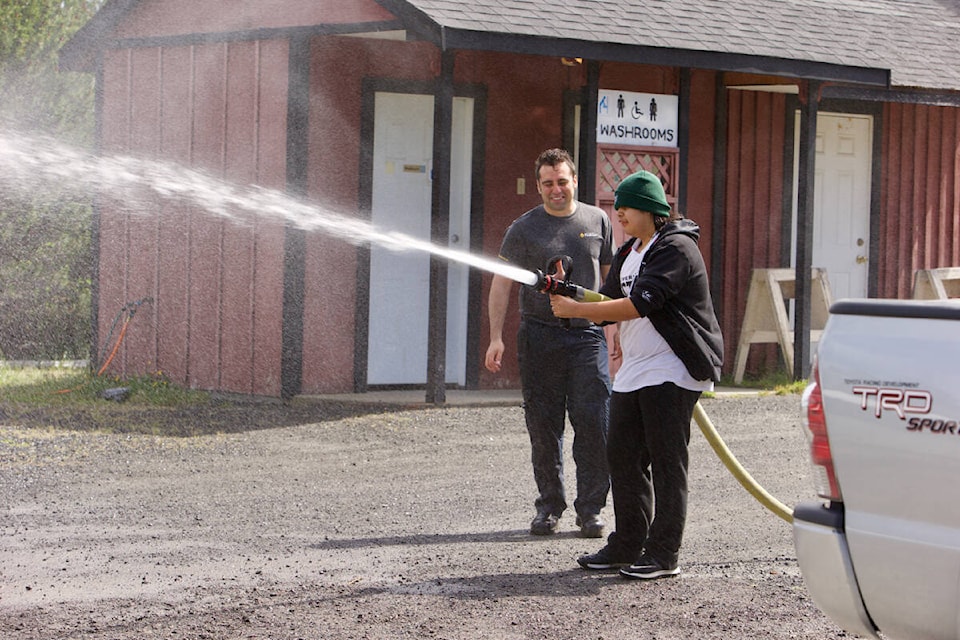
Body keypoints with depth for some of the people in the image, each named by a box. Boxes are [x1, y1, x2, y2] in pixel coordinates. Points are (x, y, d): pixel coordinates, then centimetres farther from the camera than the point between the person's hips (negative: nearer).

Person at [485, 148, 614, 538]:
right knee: (544, 428, 4)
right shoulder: (525, 228, 3)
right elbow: (502, 283, 1)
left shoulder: (597, 221, 10)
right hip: (540, 337, -1)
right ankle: (549, 506, 15)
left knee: (594, 424, -7)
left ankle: (590, 509, 1)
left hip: (588, 334, 1)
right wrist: (496, 337, -8)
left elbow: (611, 278, 18)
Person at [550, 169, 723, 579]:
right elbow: (609, 305, 15)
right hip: (634, 371, 9)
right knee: (622, 457, 9)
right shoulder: (629, 254, 18)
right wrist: (568, 297, -4)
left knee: (666, 462, -5)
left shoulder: (675, 248, -13)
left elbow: (639, 304, -23)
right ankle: (627, 545, 18)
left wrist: (577, 310, -22)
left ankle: (664, 553, -1)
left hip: (672, 372, -9)